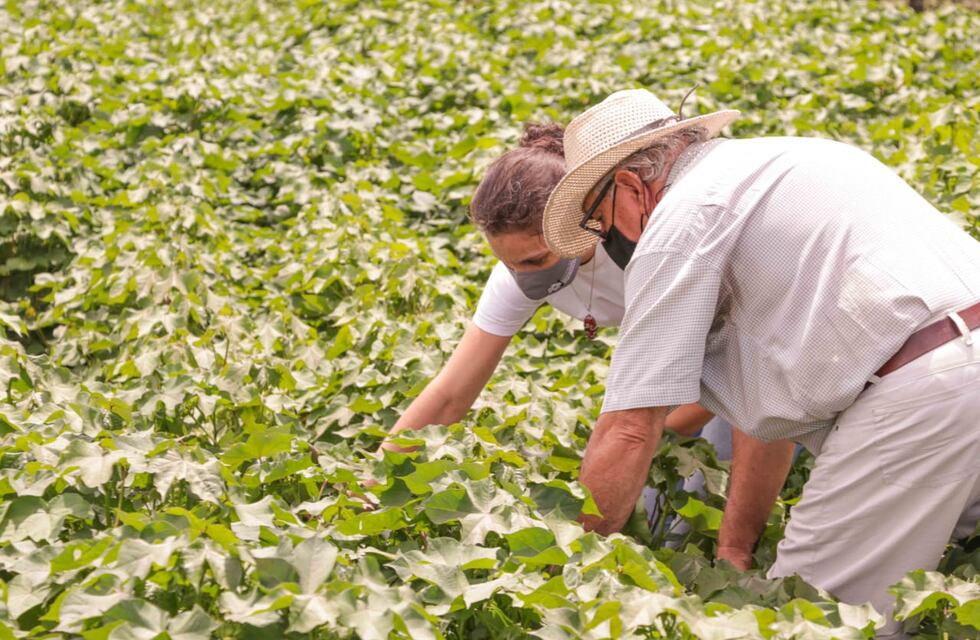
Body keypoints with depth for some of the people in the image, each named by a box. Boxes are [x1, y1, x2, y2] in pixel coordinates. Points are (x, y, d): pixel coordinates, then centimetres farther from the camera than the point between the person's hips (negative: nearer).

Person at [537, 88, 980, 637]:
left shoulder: (679, 218, -2)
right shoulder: (766, 165, 26)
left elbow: (629, 433, -4)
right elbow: (769, 391, 28)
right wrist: (735, 548, 29)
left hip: (922, 391, -10)